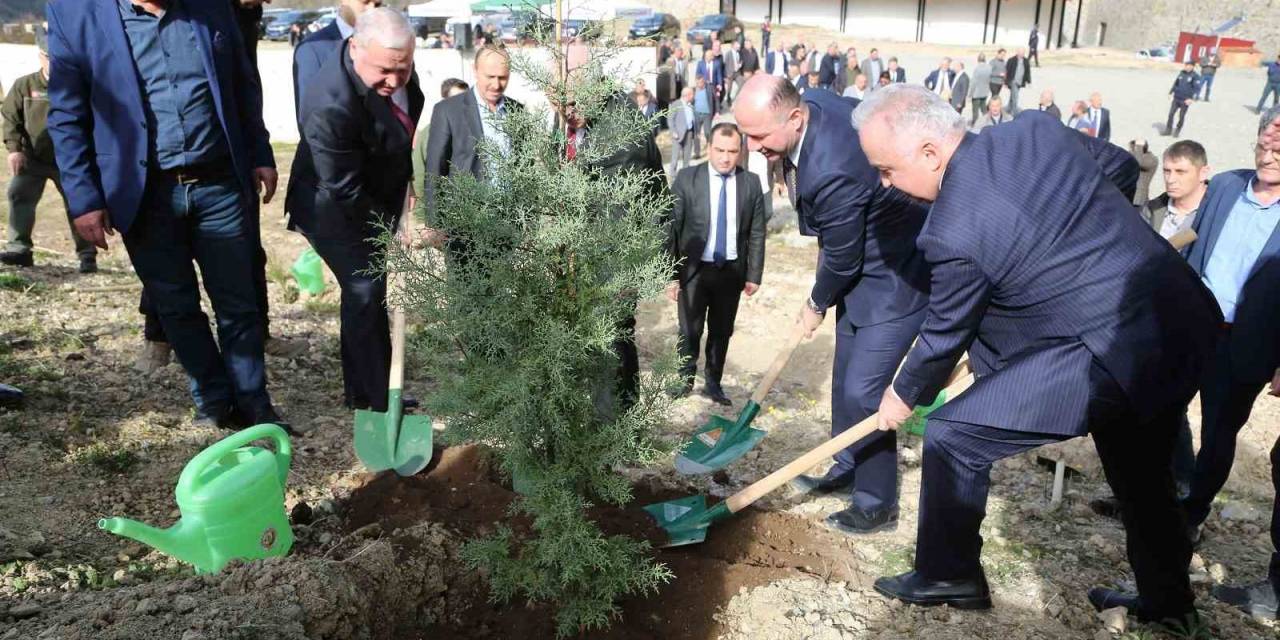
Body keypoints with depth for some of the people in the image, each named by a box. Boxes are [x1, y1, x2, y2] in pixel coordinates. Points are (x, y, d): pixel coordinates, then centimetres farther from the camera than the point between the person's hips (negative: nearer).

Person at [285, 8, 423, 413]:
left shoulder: (395, 66, -12)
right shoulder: (329, 105, -36)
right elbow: (345, 190, -28)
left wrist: (404, 178, 8)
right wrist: (391, 230, -19)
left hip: (375, 202, 8)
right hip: (334, 209, -8)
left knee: (370, 292, 14)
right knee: (365, 292, -12)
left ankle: (363, 391, 28)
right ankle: (374, 401, 0)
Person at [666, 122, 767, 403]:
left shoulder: (751, 183, -2)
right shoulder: (686, 179, -8)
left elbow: (757, 233, 3)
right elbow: (671, 229, -7)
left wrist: (754, 275, 1)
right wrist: (670, 275, -10)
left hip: (732, 271, 2)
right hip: (694, 269, -2)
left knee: (721, 331, 13)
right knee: (690, 330, 6)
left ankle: (713, 383, 30)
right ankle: (686, 378, 30)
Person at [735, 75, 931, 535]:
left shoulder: (832, 171, -37)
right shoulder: (812, 102, -10)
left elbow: (842, 259, -22)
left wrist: (817, 305, -3)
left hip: (896, 278, -10)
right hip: (862, 263, 10)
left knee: (863, 390, -8)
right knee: (845, 378, 18)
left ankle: (877, 504, 11)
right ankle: (846, 470, 36)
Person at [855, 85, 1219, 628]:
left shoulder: (954, 232, -22)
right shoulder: (1037, 127, 0)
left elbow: (945, 337, -7)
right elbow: (1121, 167, 16)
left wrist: (904, 396, 11)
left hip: (1108, 354, -9)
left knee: (953, 436, -1)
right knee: (1141, 472, 28)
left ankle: (946, 577, 17)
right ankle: (1166, 598, 48)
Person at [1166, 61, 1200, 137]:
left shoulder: (1195, 77, -9)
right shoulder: (1181, 73, 5)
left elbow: (1197, 89, -13)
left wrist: (1191, 98, -22)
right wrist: (1170, 92, 17)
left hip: (1185, 100, -4)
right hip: (1176, 98, 4)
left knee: (1181, 116, 4)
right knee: (1171, 114, 2)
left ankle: (1177, 131, 17)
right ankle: (1168, 130, 12)